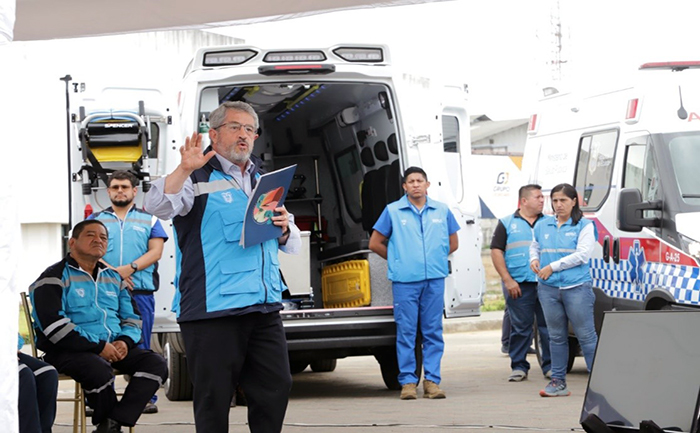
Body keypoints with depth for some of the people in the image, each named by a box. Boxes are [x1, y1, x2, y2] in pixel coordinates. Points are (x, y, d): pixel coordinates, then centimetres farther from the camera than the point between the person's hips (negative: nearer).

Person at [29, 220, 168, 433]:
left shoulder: (113, 278, 21)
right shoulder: (55, 278, -2)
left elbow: (132, 317, 22)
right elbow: (53, 325, -14)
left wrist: (125, 341, -2)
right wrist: (98, 346, -19)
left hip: (114, 347, 6)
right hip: (67, 351, -6)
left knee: (156, 364, -16)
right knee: (99, 370, -37)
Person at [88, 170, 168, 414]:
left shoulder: (149, 220, 15)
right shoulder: (96, 219, 16)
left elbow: (155, 251, 3)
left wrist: (130, 268, -13)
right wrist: (112, 272, -12)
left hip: (141, 292, -1)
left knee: (141, 346, -2)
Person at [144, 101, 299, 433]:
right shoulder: (198, 178, 1)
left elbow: (293, 244, 24)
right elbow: (158, 206, -19)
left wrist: (284, 228, 1)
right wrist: (184, 170, -32)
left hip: (264, 306, 6)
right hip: (213, 308, -6)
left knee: (276, 387, 9)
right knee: (214, 396, -2)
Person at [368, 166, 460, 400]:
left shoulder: (442, 211, 10)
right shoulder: (393, 211, 5)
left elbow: (453, 243, 21)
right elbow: (375, 243, 10)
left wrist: (435, 259, 13)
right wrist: (398, 260, 11)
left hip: (434, 279, 2)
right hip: (405, 281, -2)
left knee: (433, 331, 2)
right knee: (406, 331, -2)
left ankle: (432, 380, 6)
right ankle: (408, 381, 2)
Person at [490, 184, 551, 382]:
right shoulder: (507, 223, 8)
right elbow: (496, 252, 2)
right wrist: (508, 280, -6)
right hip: (518, 284, -2)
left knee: (548, 325, 1)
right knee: (520, 327, 0)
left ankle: (550, 366, 9)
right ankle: (519, 366, 7)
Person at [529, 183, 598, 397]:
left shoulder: (584, 226, -1)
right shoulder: (542, 226, 14)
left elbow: (582, 254, -10)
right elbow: (534, 247, 28)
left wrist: (553, 267, -12)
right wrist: (534, 260, 4)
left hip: (577, 287, -5)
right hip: (548, 289, 5)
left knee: (586, 335, -5)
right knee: (557, 337, 9)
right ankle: (558, 381, 15)